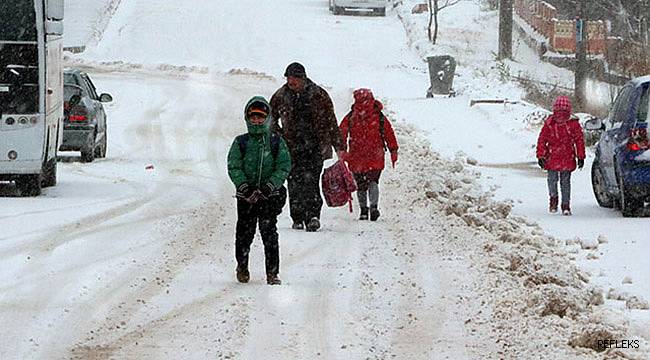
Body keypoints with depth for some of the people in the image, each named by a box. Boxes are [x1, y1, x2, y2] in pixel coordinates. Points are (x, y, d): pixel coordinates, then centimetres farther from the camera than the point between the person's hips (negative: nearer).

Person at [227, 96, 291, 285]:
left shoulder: (276, 142, 5)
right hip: (246, 196, 1)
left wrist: (269, 186, -13)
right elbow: (234, 167, 0)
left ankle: (272, 272, -2)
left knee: (269, 233, -6)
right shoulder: (241, 142, 6)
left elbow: (284, 167, -1)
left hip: (270, 194, -1)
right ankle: (242, 266, 26)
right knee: (244, 233, 5)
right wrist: (244, 187, -15)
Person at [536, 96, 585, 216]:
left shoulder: (574, 125, -2)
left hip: (568, 160, 0)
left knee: (566, 182, 3)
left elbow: (579, 140, 3)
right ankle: (553, 198, 22)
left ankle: (566, 205, 10)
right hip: (552, 158, 0)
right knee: (552, 180, -3)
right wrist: (541, 156, -1)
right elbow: (542, 140, 3)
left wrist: (580, 157, 1)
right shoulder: (549, 124, -2)